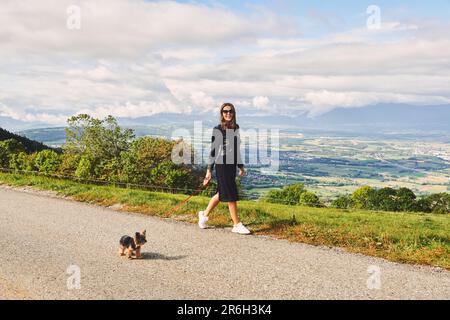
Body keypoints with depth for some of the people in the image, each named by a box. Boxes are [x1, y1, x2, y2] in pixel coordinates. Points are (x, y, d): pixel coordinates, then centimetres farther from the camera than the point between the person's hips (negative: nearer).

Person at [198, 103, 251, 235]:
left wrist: (241, 166, 18)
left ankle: (205, 214, 35)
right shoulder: (217, 130, -8)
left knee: (221, 193, 16)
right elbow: (213, 150, -7)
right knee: (231, 195, -3)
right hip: (222, 165, -7)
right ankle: (237, 225, 6)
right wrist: (209, 170, -9)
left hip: (232, 165, 7)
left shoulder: (236, 128, 10)